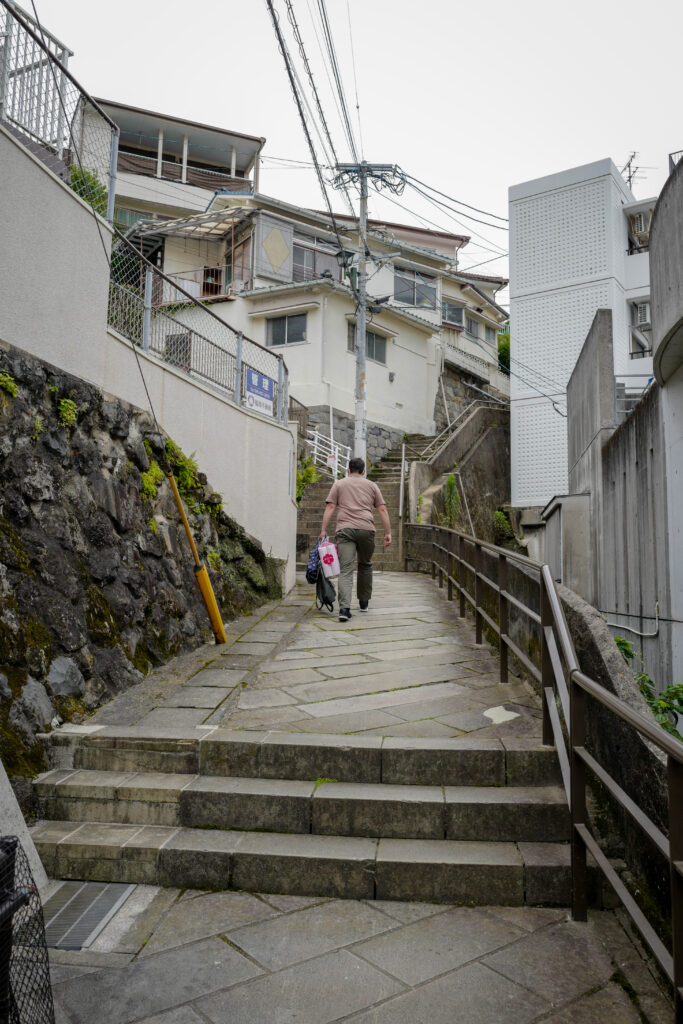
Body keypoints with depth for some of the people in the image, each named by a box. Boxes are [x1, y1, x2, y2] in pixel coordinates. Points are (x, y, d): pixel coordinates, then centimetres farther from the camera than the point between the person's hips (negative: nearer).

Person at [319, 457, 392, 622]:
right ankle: (364, 602, 30)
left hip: (345, 530, -1)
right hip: (366, 529, 1)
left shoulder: (338, 484, 15)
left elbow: (330, 508, 4)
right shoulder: (372, 485, 18)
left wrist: (324, 530, 3)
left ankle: (344, 608, -20)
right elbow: (382, 510, 11)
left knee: (345, 570, -7)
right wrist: (388, 533, 11)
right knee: (365, 565, 21)